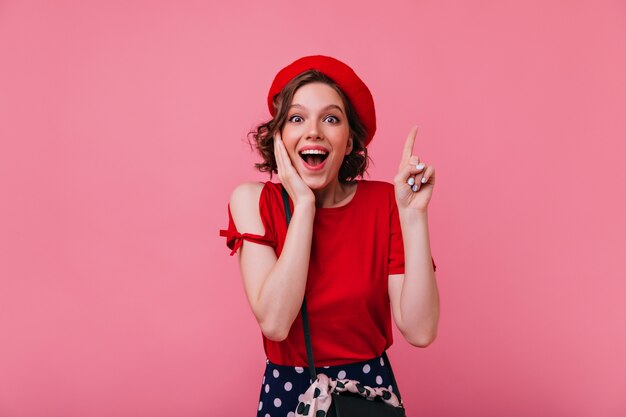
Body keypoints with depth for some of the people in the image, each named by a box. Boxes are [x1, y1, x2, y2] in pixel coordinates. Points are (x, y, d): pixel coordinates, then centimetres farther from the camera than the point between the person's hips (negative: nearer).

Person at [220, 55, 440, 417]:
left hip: (370, 387, 1)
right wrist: (304, 204, -23)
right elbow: (274, 323, -23)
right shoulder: (254, 201, -11)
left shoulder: (383, 202, -11)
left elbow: (420, 330, -18)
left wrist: (413, 212, -23)